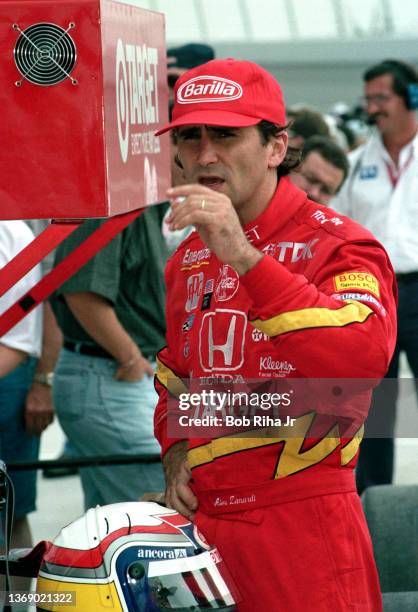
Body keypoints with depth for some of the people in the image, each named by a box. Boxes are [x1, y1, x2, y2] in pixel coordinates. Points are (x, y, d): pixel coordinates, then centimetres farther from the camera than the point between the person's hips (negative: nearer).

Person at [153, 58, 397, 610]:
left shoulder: (335, 244, -10)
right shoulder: (189, 258, 12)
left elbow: (362, 359, -31)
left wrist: (245, 258, -36)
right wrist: (176, 451, 8)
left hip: (300, 521, -6)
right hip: (200, 515, 6)